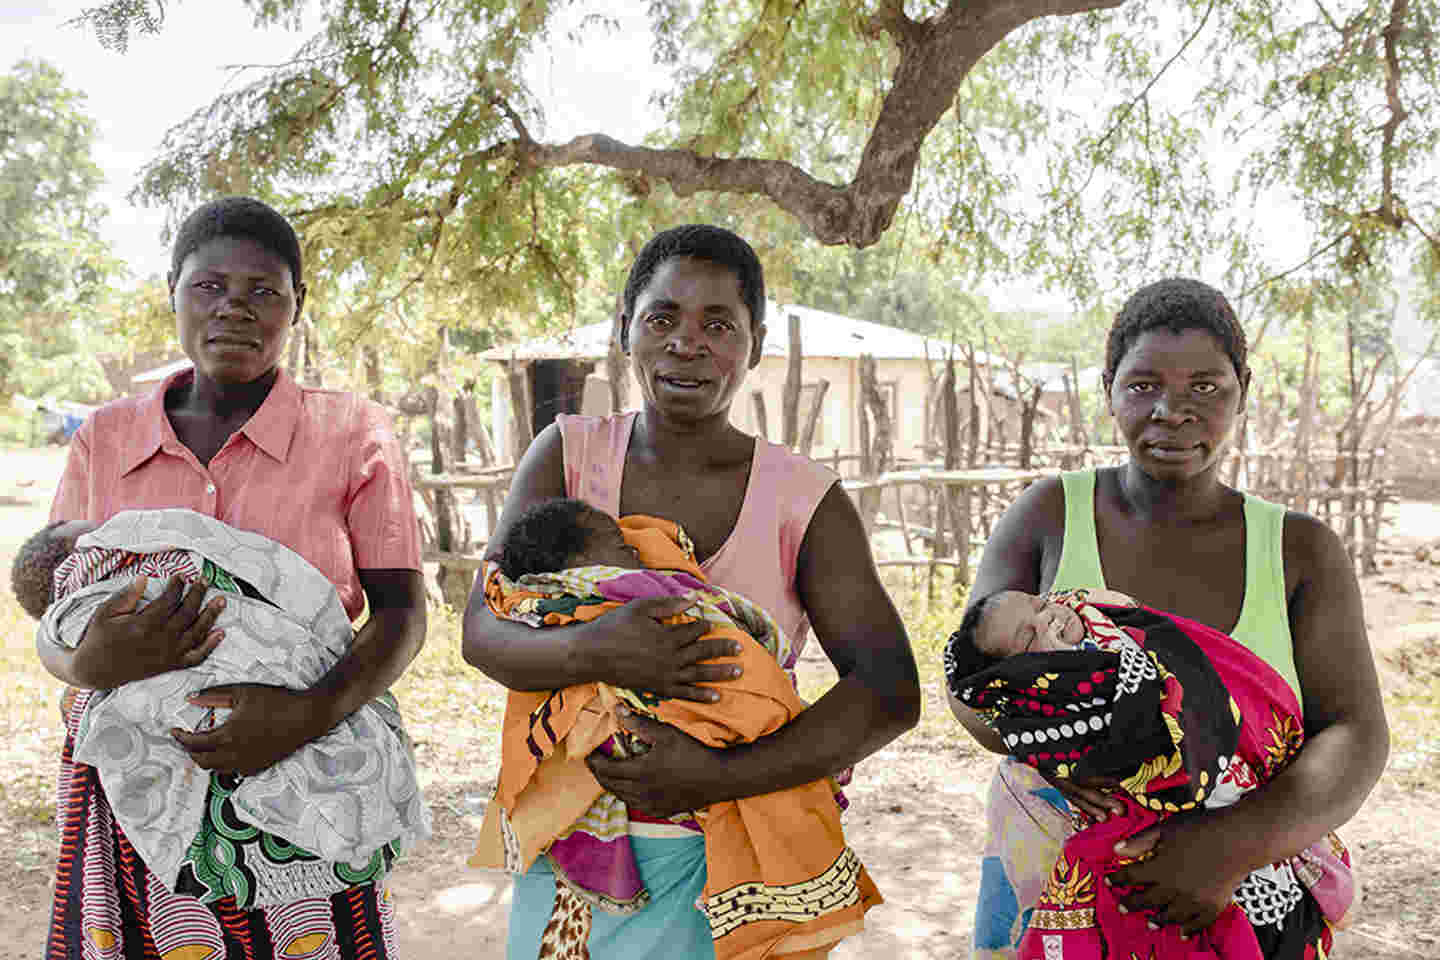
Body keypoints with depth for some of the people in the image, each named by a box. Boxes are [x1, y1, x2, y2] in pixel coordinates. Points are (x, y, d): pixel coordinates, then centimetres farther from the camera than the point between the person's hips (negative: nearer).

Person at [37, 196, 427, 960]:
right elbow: (51, 630, 7)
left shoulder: (352, 434, -1)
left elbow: (402, 614, -5)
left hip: (298, 783, -2)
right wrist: (94, 663, -17)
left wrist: (313, 714, -22)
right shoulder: (102, 441, 6)